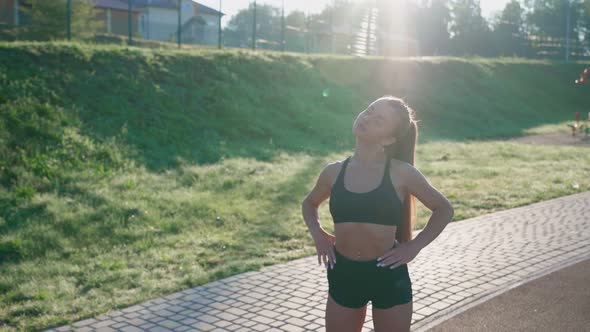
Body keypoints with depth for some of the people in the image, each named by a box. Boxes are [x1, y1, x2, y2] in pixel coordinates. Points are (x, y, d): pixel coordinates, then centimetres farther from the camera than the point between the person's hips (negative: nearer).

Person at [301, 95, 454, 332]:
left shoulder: (401, 173, -8)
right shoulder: (334, 172, 0)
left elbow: (444, 209, 5)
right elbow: (309, 203, 20)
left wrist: (414, 246, -4)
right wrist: (317, 233, 2)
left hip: (389, 275, -2)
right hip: (344, 275, 3)